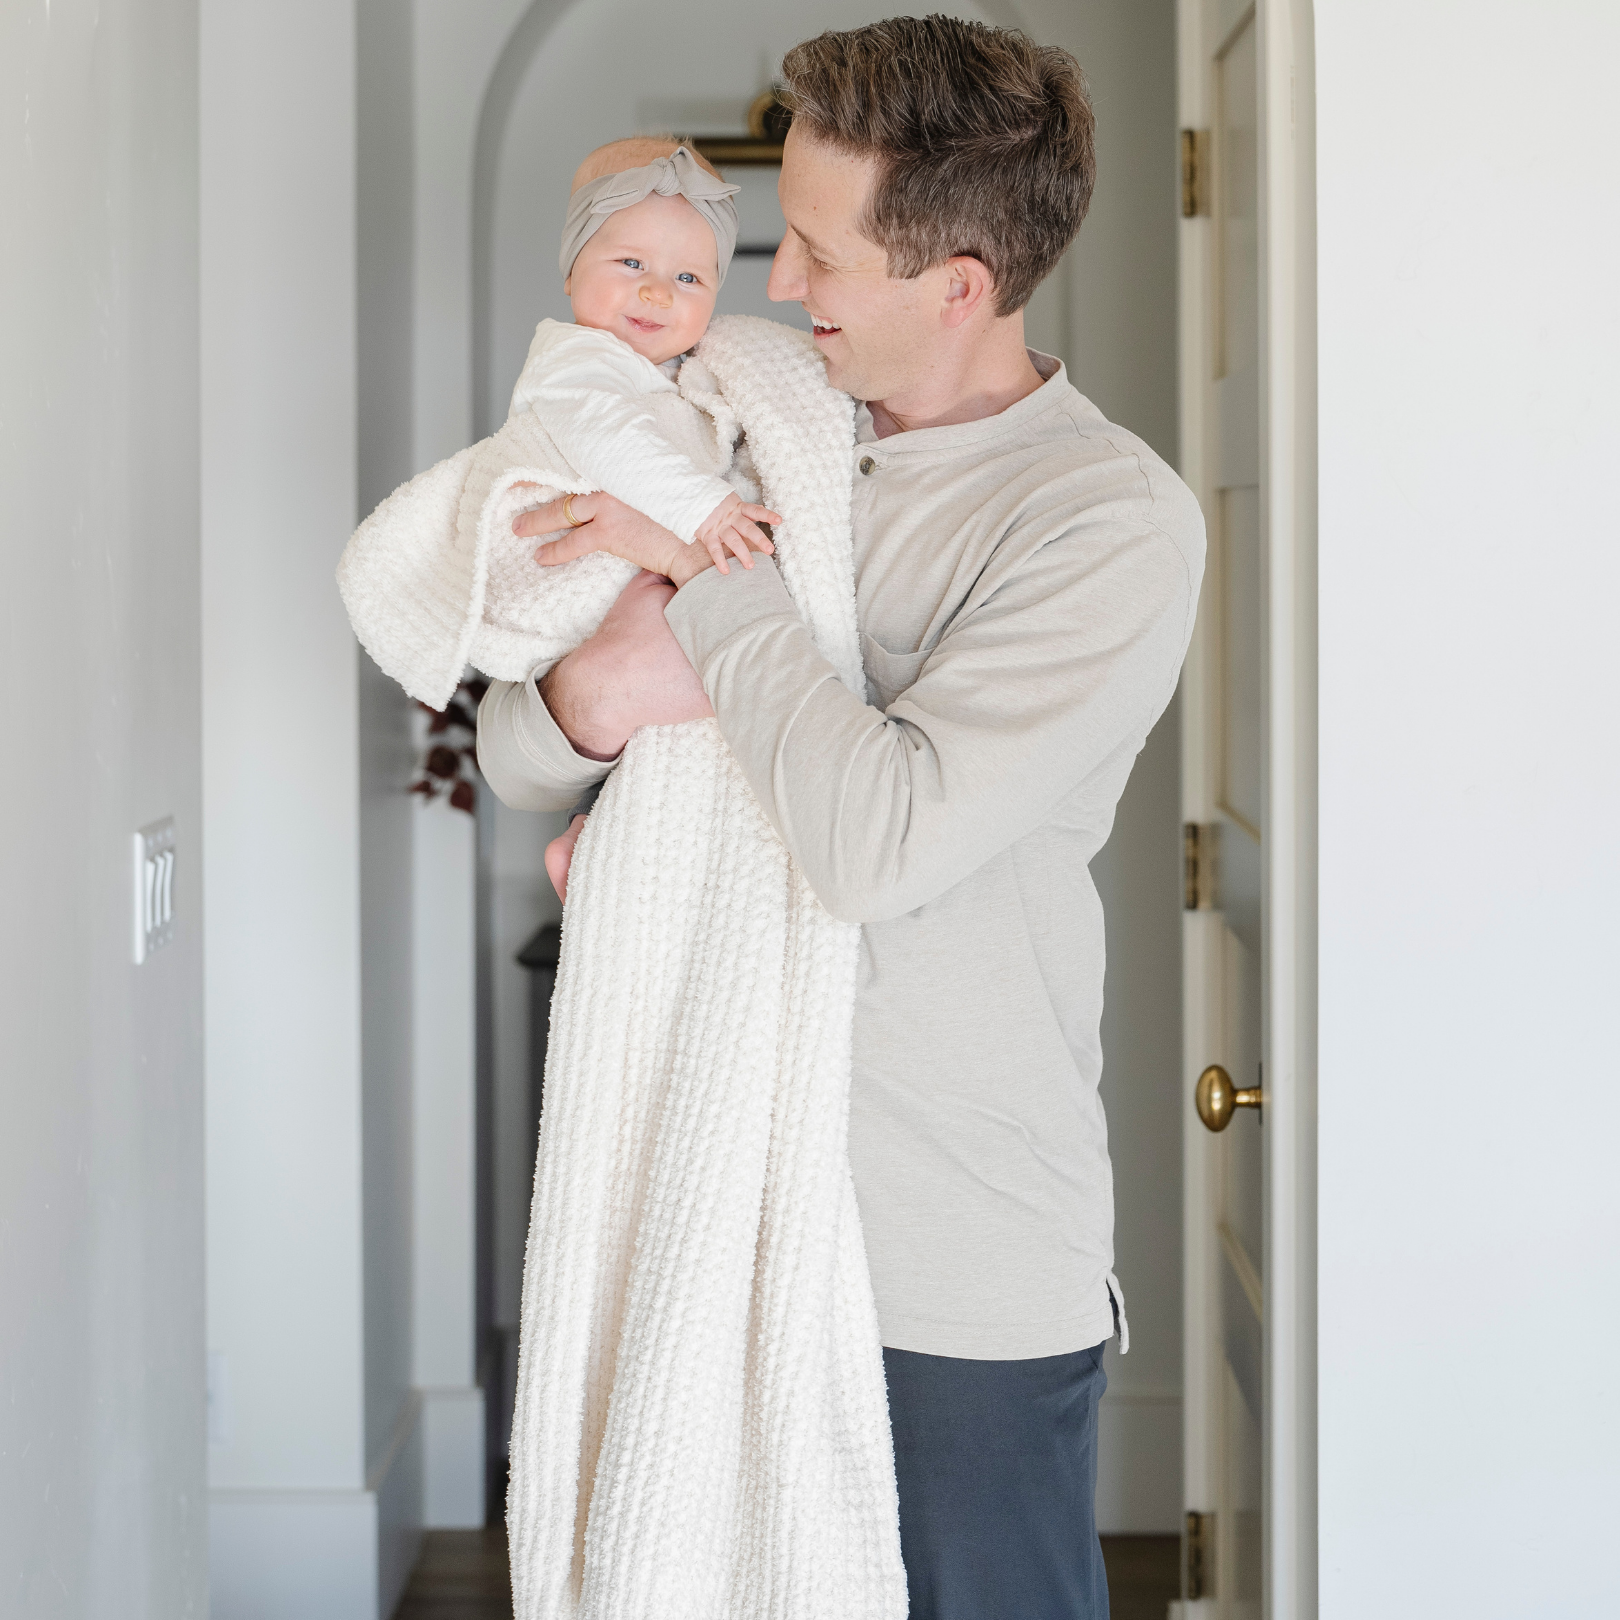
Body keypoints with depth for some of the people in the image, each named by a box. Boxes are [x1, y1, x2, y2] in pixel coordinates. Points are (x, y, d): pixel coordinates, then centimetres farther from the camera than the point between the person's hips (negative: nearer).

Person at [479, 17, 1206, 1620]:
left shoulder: (1115, 522, -13)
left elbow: (885, 836, -24)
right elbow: (510, 749, 9)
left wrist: (709, 578, -17)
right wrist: (585, 700, -14)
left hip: (962, 1271, -5)